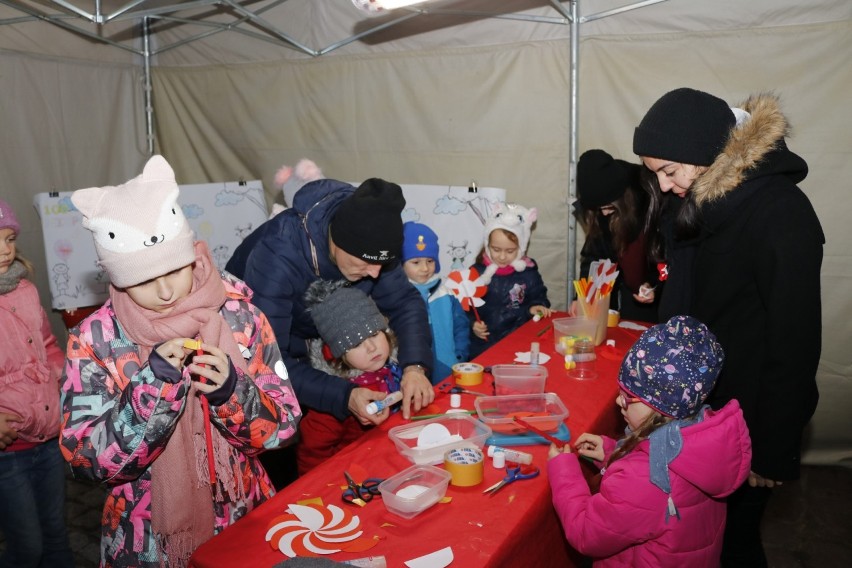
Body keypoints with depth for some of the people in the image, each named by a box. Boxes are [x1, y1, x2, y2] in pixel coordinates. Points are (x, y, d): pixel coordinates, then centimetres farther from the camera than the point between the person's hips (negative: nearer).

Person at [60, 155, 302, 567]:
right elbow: (85, 458, -15)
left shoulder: (240, 316, -12)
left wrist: (232, 392, -27)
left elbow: (283, 426, -9)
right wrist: (152, 387, -27)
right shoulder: (94, 340, -13)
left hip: (245, 517, 1)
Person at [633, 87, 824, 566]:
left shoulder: (780, 213, -23)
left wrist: (772, 451, -16)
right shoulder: (722, 200, 4)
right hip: (714, 405, 8)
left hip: (754, 418, -7)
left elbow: (795, 342, -21)